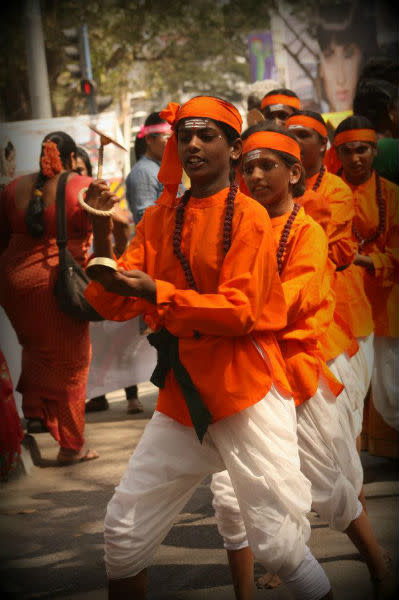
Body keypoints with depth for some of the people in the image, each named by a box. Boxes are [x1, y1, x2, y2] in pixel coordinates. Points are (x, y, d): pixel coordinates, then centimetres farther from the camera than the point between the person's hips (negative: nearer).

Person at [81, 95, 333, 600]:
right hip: (181, 397, 6)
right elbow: (116, 305, 4)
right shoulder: (159, 218, 10)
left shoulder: (248, 217, -7)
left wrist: (158, 294, -25)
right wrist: (101, 233, -10)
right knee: (124, 534, 8)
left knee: (277, 544, -7)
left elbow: (239, 311, -16)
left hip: (244, 391, -6)